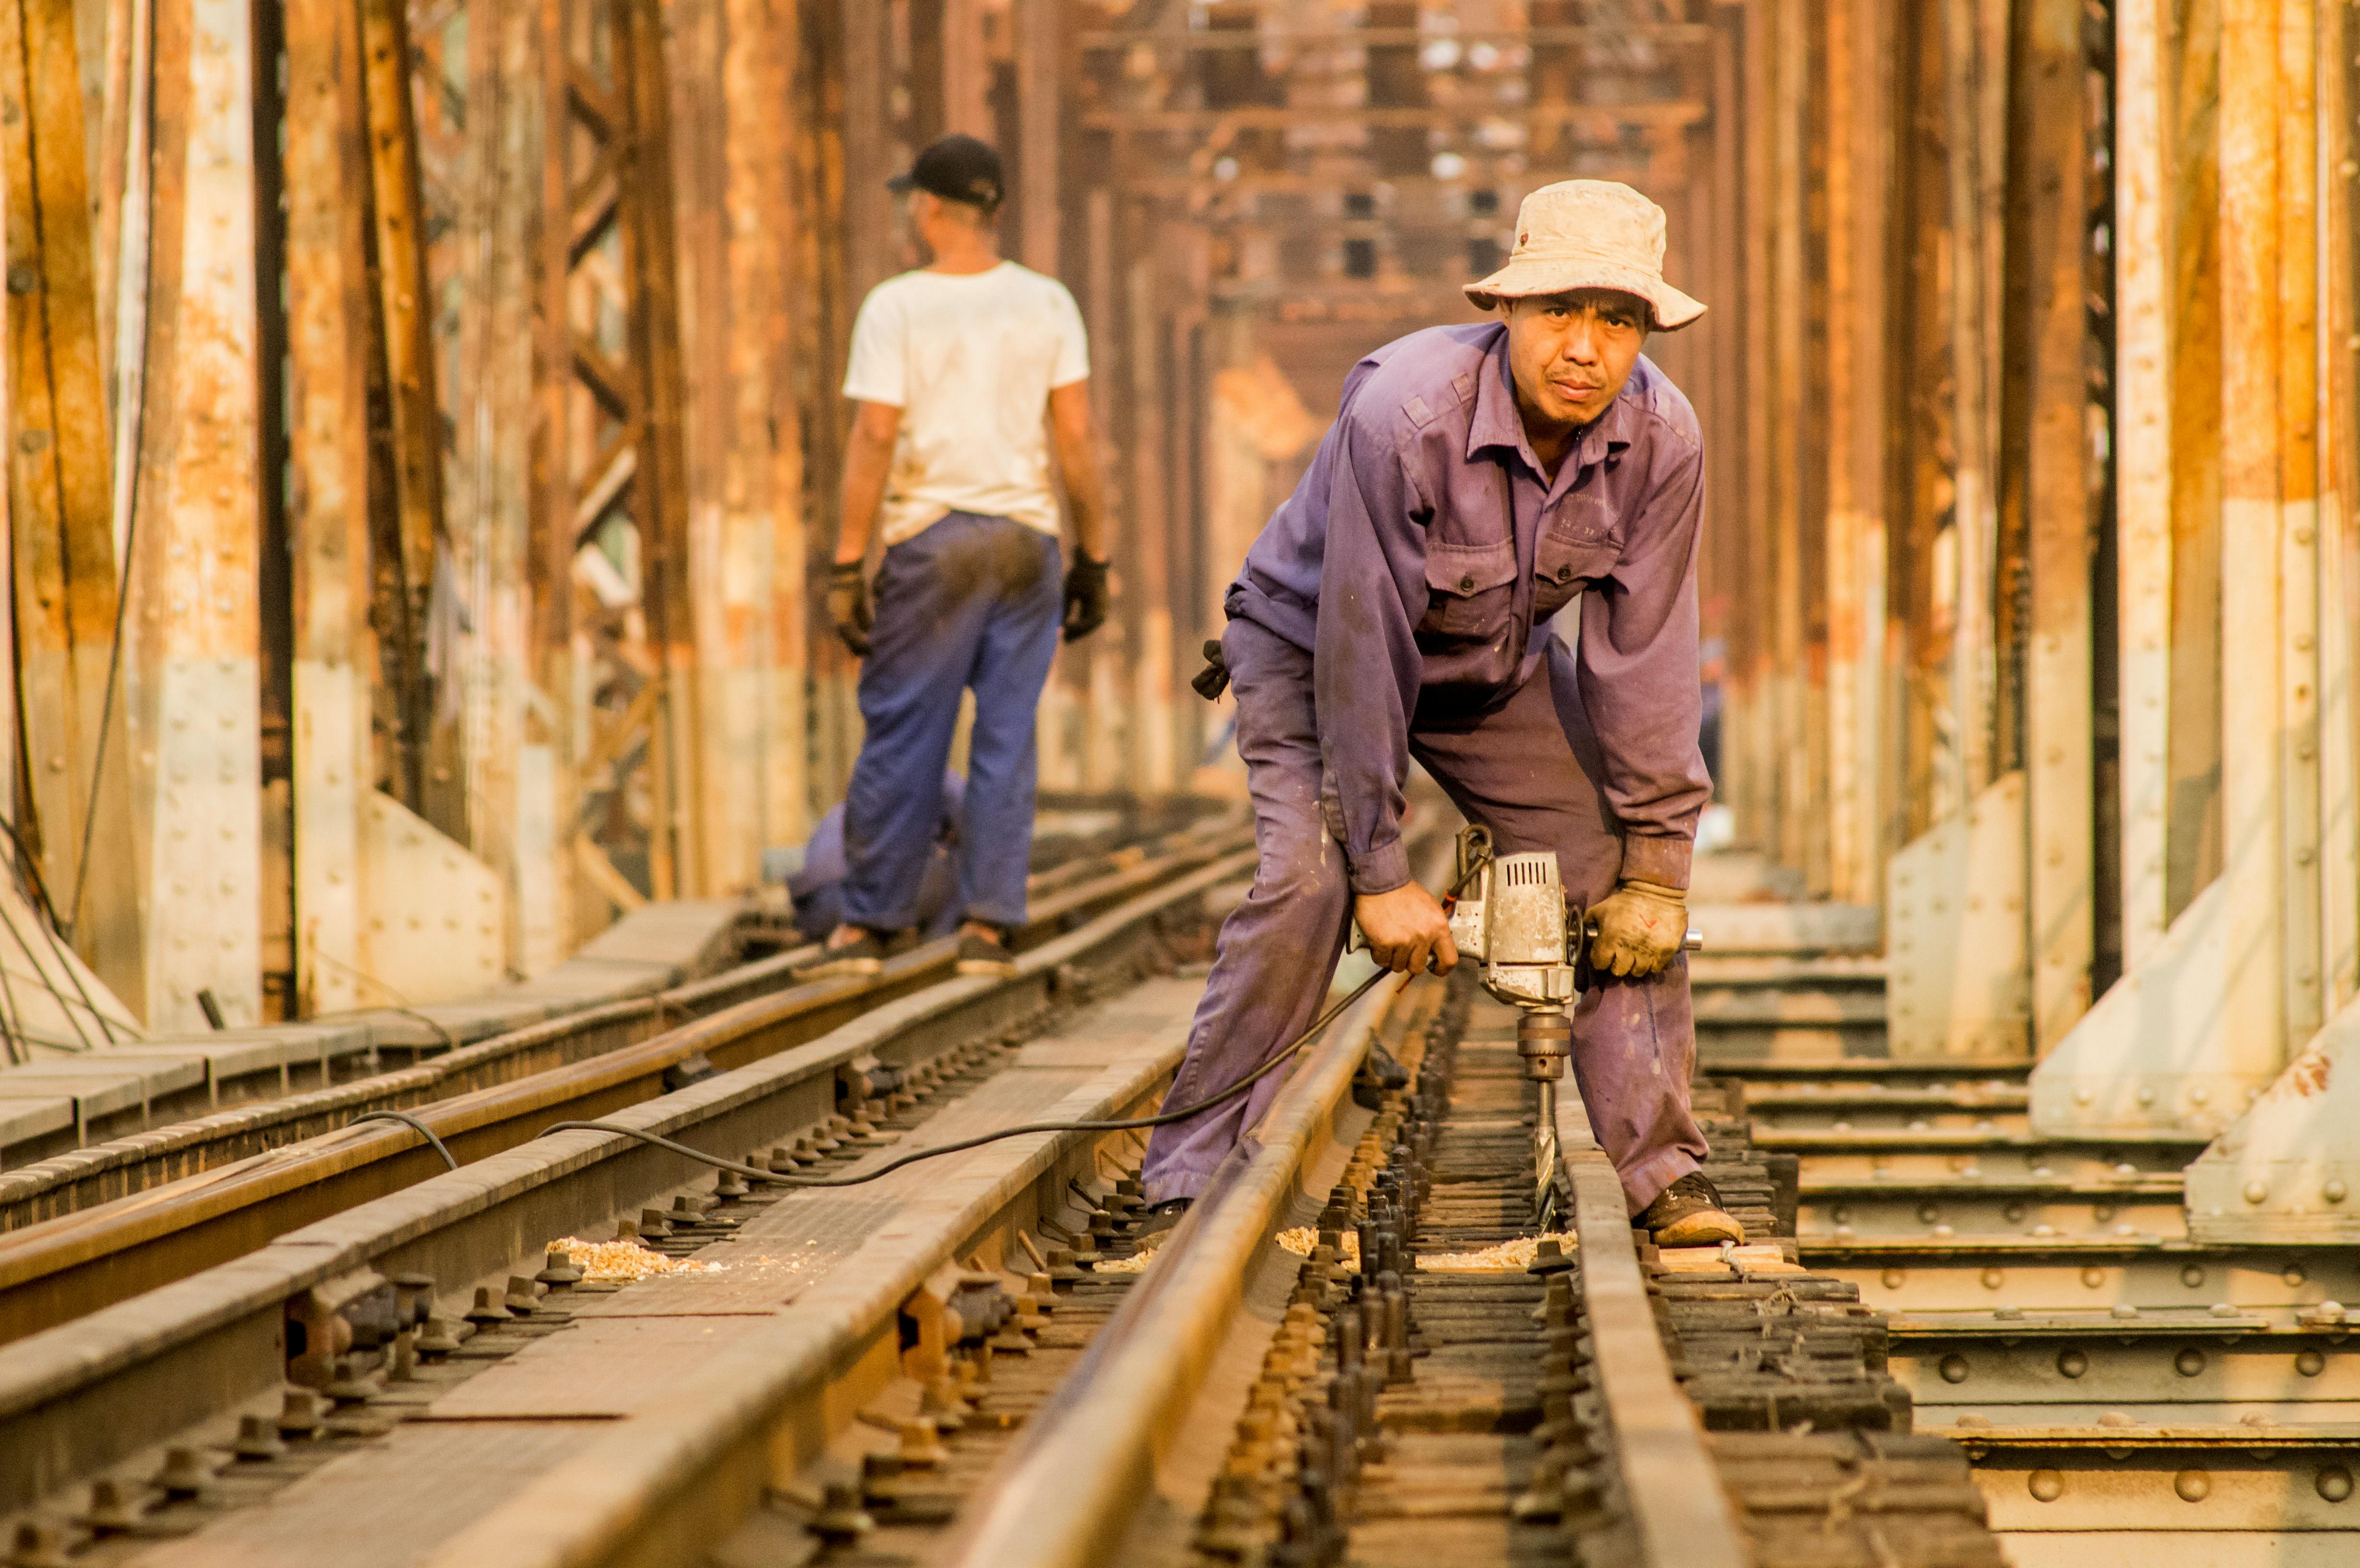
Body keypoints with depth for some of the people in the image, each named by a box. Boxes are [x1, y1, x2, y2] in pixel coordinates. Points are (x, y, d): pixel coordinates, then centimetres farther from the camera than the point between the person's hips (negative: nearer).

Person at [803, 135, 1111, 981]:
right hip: (1026, 537, 3)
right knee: (1006, 741, 5)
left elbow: (874, 439, -11)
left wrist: (846, 568, -9)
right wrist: (1092, 558, 8)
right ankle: (986, 927, 3)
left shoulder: (895, 307, -6)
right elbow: (1076, 437, 1)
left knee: (901, 737, 3)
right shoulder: (1047, 304, 3)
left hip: (929, 539, -3)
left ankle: (867, 926, 6)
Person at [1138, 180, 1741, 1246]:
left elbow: (1643, 657, -14)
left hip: (1500, 666, 5)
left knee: (1627, 878, -6)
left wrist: (1657, 865, -12)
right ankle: (1189, 1189, -19)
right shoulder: (1404, 416, -37)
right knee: (1306, 881, -25)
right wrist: (1382, 871, -28)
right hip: (1315, 642, -5)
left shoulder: (1661, 439, -23)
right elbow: (1361, 654, -31)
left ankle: (1662, 1178, 3)